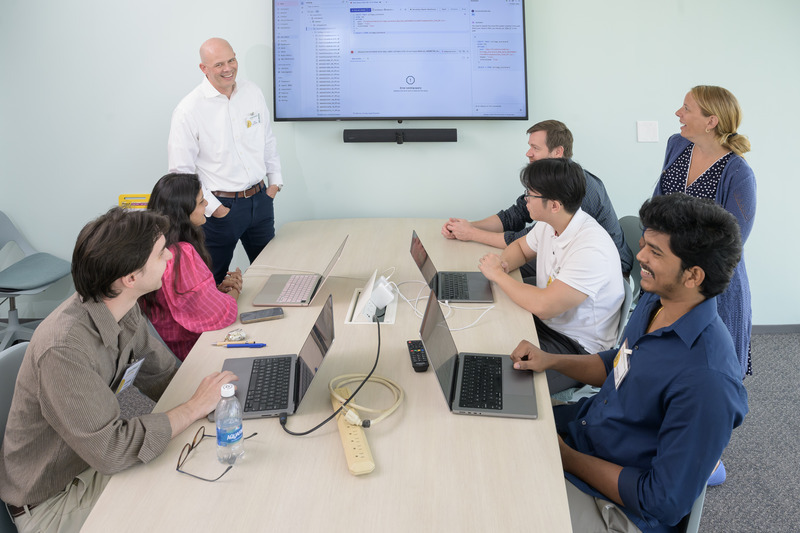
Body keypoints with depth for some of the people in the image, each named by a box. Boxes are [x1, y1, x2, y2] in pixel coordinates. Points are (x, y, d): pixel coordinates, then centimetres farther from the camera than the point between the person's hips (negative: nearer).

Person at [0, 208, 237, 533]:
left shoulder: (123, 310, -8)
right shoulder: (63, 350, -34)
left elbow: (162, 377, 4)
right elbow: (110, 451, -31)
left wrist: (209, 392, -14)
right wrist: (195, 407, -24)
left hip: (93, 456, 7)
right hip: (51, 502, -7)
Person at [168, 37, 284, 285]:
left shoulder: (253, 92, 3)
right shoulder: (188, 110, -13)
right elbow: (181, 170, -11)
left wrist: (275, 181, 8)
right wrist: (213, 208, -14)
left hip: (260, 199, 5)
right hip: (221, 206, -5)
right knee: (213, 282, 7)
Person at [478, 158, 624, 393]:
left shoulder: (591, 249, -29)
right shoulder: (548, 225, -1)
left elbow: (543, 306, -33)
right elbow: (520, 246, 21)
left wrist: (497, 275, -20)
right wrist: (504, 264, -4)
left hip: (578, 347, -8)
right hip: (545, 322, 8)